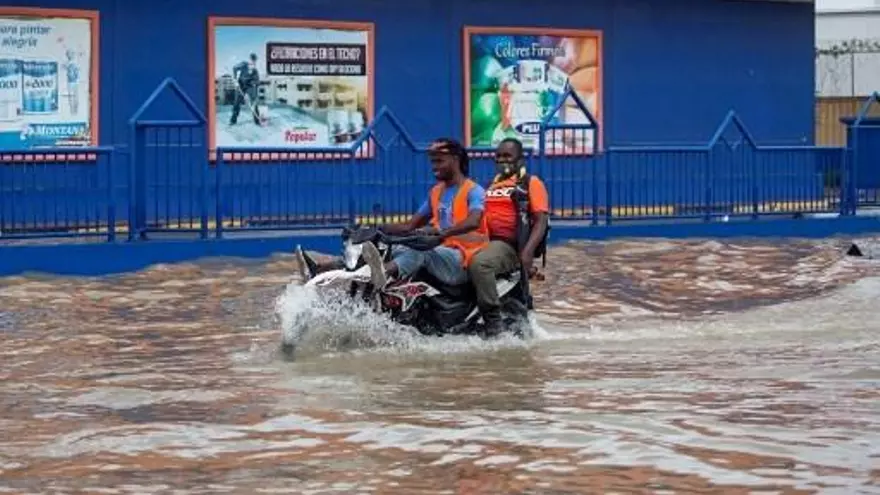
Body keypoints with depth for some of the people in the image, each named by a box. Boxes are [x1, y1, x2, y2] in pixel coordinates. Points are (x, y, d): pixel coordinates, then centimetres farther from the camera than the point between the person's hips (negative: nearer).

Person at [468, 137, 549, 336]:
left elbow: (541, 220, -6)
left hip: (509, 245, -8)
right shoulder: (492, 185, 27)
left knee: (479, 263, -36)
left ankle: (495, 323, -34)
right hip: (485, 242, 8)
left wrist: (528, 252, -22)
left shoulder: (531, 183, 5)